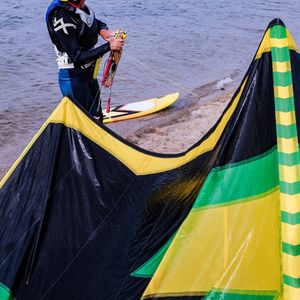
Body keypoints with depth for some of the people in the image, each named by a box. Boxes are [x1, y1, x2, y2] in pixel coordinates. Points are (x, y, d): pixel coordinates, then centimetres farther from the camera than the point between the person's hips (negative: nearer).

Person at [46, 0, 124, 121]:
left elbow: (97, 23, 19)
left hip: (89, 74, 9)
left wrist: (103, 30, -5)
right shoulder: (62, 18, -26)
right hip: (73, 78, -9)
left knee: (97, 119, 19)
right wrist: (108, 46, -28)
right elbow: (77, 57, -27)